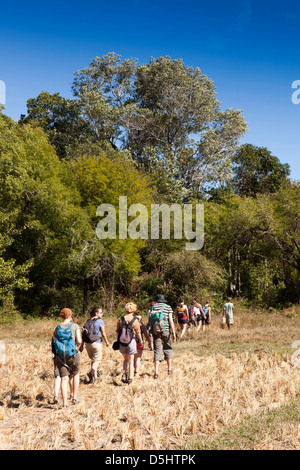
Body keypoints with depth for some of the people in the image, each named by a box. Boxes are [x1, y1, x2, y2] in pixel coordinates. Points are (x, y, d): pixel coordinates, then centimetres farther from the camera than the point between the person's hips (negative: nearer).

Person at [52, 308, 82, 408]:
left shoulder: (57, 328, 2)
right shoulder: (74, 326, -6)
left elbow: (54, 343, -1)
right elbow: (79, 341, -13)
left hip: (60, 357, 1)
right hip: (73, 355, -1)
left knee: (64, 379, 4)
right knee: (75, 374, 22)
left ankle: (65, 402, -1)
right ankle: (74, 397, 22)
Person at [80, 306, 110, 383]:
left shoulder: (88, 321, 9)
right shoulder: (100, 321, -8)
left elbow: (84, 334, 8)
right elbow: (103, 334, -5)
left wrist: (82, 345, 12)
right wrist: (106, 342, 11)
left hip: (87, 344, 6)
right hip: (96, 343, -6)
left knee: (93, 359, 21)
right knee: (97, 360, 3)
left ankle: (94, 375, 21)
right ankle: (91, 372, -20)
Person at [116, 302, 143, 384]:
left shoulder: (120, 320, -2)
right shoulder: (135, 320, -9)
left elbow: (117, 331, 2)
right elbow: (138, 333, -3)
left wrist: (118, 341, 14)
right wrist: (141, 341, 13)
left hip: (122, 342, 2)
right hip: (131, 342, -2)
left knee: (126, 360, 21)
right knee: (131, 361, 10)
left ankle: (124, 374, 5)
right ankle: (130, 378, 11)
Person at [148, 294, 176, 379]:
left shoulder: (153, 307, 7)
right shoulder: (168, 307, 3)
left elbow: (150, 320, 5)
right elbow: (171, 321, -5)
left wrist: (151, 329, 16)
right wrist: (174, 333, -5)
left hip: (155, 331, 1)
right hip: (165, 330, -1)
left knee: (157, 351, 2)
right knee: (168, 349, 16)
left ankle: (156, 372, -5)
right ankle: (169, 369, 22)